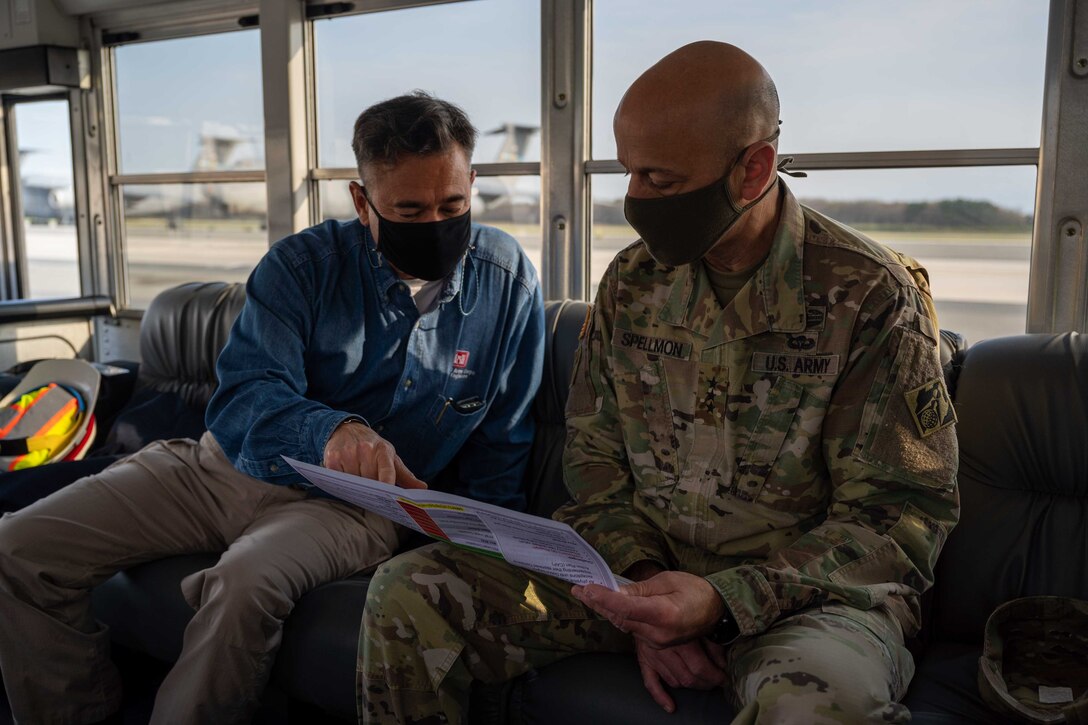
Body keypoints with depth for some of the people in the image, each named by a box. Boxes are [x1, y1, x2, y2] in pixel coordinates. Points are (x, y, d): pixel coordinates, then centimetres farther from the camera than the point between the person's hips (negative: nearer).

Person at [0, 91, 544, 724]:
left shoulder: (508, 281, -3)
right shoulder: (303, 264, -5)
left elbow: (501, 441, 5)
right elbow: (244, 395, -16)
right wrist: (329, 429, -38)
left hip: (353, 502, -2)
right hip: (232, 466, 3)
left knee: (248, 581, -36)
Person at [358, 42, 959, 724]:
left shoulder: (872, 295, -10)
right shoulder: (630, 279, 5)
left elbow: (899, 515, -11)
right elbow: (596, 457, 9)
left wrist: (725, 602, -24)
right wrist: (640, 576, -10)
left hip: (809, 586, -4)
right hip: (642, 570, 5)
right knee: (406, 594, -11)